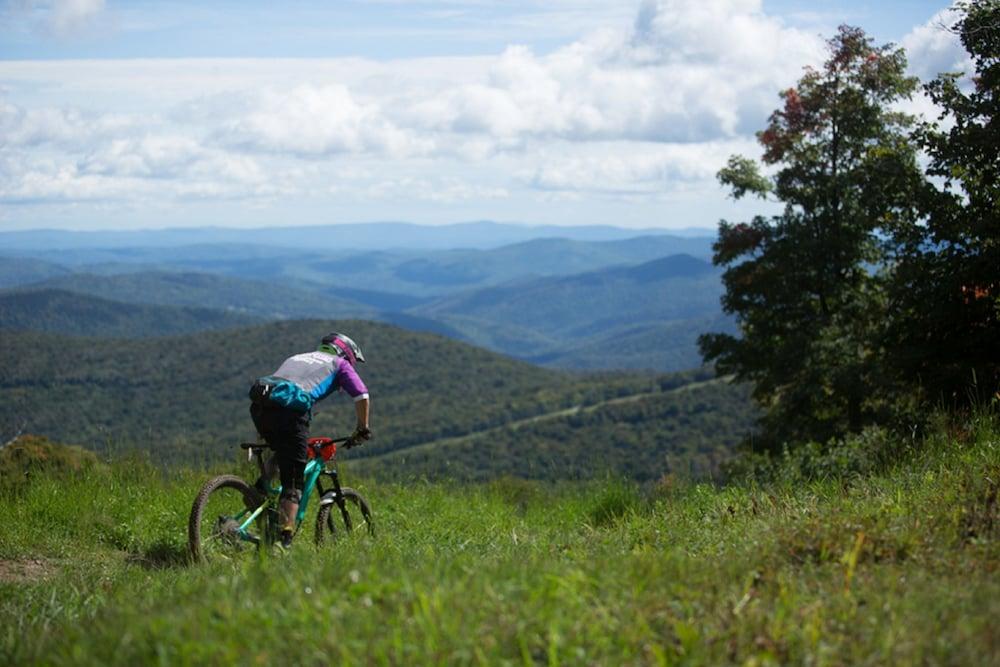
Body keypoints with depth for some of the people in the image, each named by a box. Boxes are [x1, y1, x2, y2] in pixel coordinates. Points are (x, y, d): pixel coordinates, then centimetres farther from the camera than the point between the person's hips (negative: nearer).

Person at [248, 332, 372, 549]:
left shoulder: (296, 358, 37)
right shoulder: (339, 364, 22)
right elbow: (362, 396, 9)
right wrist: (362, 429, 21)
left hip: (258, 406, 5)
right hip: (289, 411, -5)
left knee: (282, 451, 34)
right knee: (293, 484, 0)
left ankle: (261, 486, 12)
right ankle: (284, 538, -10)